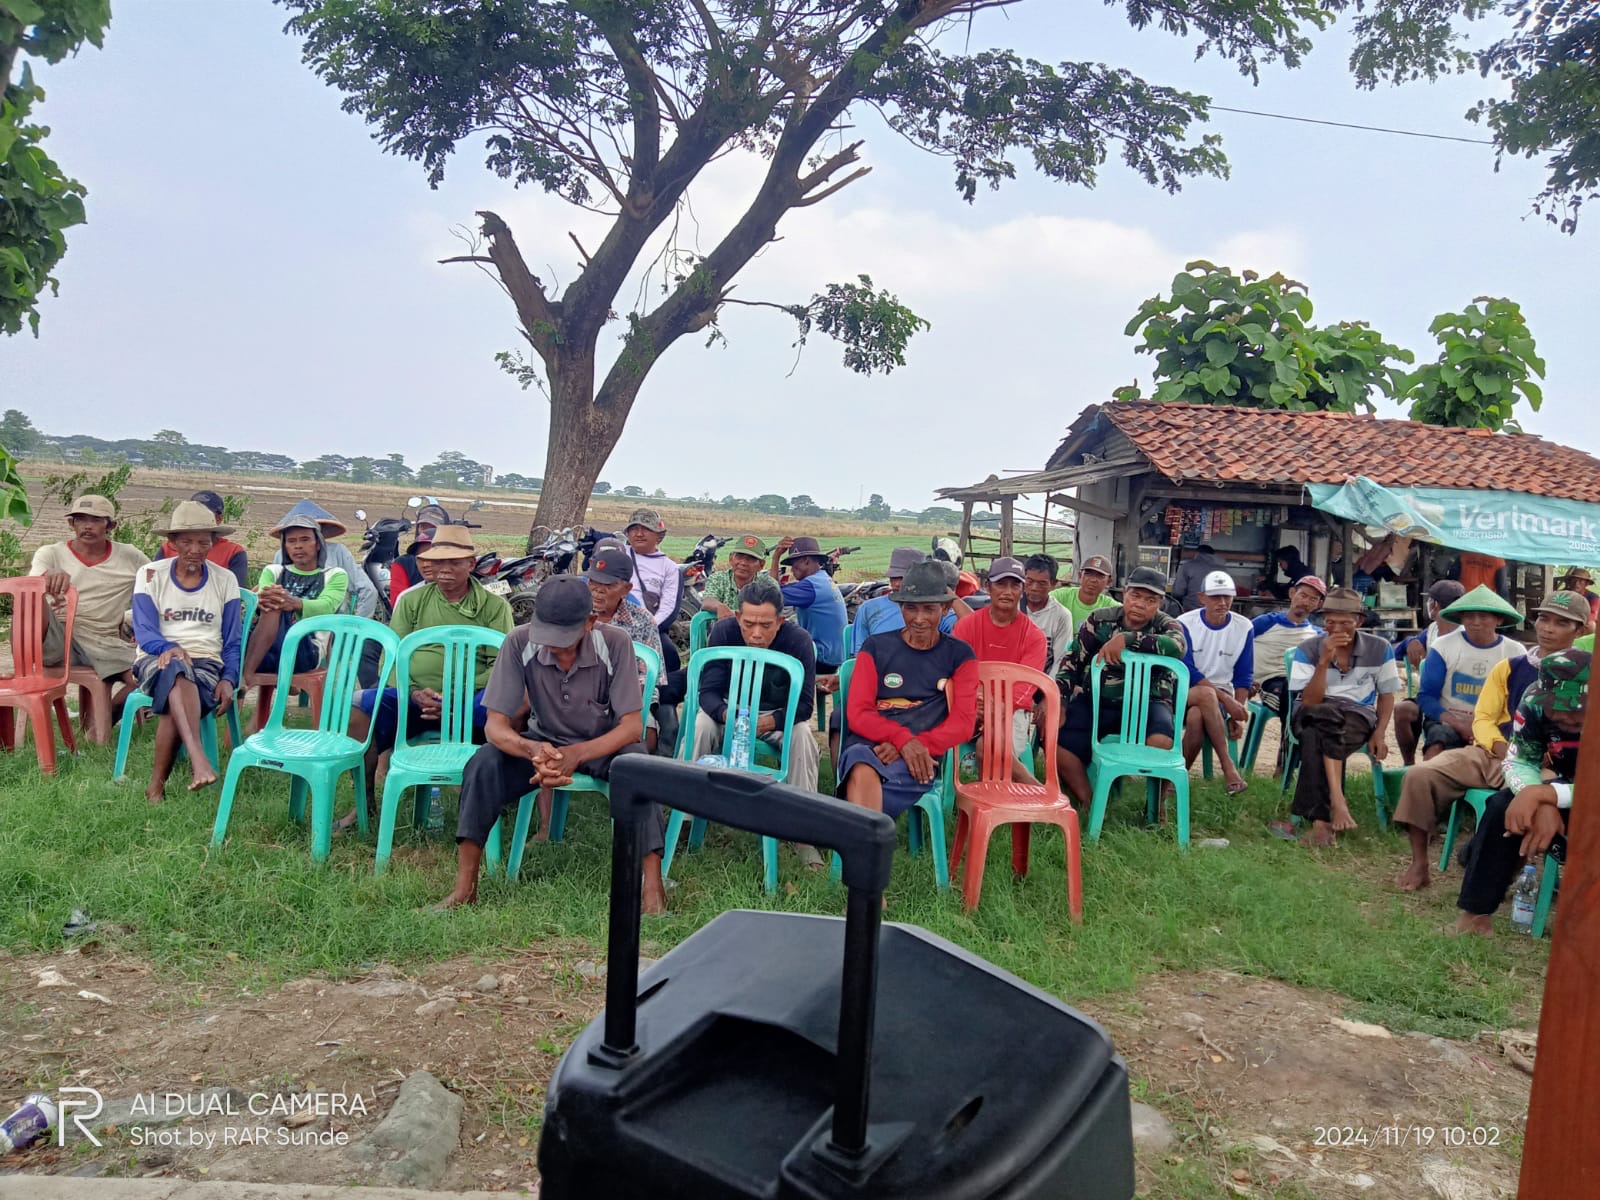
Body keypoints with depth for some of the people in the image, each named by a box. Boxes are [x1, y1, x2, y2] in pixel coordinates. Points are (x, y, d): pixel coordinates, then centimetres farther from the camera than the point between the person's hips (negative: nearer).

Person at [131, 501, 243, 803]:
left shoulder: (225, 580, 10)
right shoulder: (150, 575, 7)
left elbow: (231, 642, 9)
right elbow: (144, 632, -3)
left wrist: (228, 679, -9)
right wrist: (169, 648, -26)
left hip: (206, 664, 1)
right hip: (158, 661, -1)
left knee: (175, 704, -34)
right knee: (177, 668, -40)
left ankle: (157, 787, -24)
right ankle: (198, 760, -56)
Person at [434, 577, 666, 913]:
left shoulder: (615, 643, -23)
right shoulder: (520, 642, -19)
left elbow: (631, 726, -22)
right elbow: (495, 725, -18)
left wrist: (576, 754, -40)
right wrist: (533, 750, -42)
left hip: (604, 745, -2)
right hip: (542, 741, 2)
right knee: (483, 764, -26)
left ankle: (652, 888, -33)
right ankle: (465, 887, -18)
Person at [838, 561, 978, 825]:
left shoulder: (960, 655, 16)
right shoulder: (876, 647, 16)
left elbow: (963, 723, 5)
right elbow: (858, 714, 6)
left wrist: (916, 745, -13)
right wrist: (903, 738, -14)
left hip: (919, 759, -1)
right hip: (867, 745, 1)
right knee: (863, 771, -39)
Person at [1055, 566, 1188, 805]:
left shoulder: (1166, 625, 1)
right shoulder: (1100, 620, 4)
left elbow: (1177, 647, -24)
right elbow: (1073, 662, 3)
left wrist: (1126, 639, -30)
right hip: (1096, 700, 2)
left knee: (1161, 742, -32)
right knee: (1058, 745, -19)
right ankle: (1088, 804, 1)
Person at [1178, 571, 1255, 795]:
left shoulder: (1244, 628, 2)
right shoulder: (1184, 624, -6)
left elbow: (1243, 676, 6)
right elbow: (1187, 672, -13)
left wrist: (1237, 714, -7)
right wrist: (1226, 699, -21)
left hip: (1220, 694, 1)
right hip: (1184, 692, -1)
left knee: (1196, 717, -35)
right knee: (1206, 694, -38)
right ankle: (1227, 764, -33)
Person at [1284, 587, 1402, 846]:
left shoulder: (1379, 649, 3)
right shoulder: (1307, 650, -2)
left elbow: (1386, 694, 11)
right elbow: (1310, 702, -10)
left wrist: (1379, 733, -4)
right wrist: (1324, 662, -21)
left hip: (1359, 715, 0)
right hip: (1312, 715, 0)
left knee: (1316, 738, -35)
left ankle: (1320, 816, -34)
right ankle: (1337, 801, -40)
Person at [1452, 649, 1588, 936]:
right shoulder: (1535, 701, -20)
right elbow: (1519, 762, -13)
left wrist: (1540, 794, -39)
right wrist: (1543, 804, -31)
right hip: (1566, 785, 4)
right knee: (1504, 808, -21)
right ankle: (1477, 909, -12)